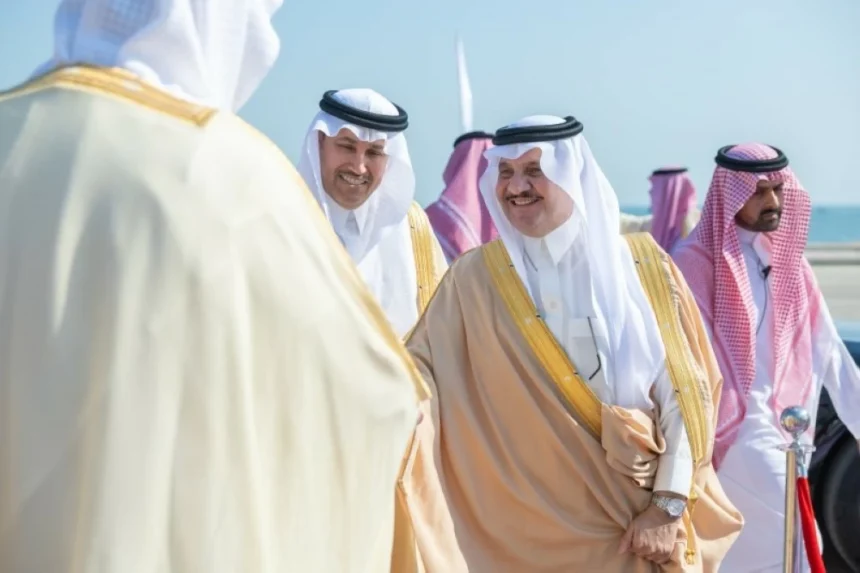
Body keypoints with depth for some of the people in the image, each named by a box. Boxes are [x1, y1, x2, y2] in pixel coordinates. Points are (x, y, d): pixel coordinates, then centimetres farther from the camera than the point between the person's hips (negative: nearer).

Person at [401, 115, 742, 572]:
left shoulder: (643, 265, -1)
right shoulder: (476, 277, -1)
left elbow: (685, 392, -2)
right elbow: (422, 371, -9)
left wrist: (669, 506, -7)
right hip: (532, 527, 0)